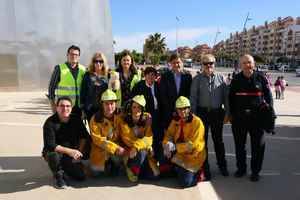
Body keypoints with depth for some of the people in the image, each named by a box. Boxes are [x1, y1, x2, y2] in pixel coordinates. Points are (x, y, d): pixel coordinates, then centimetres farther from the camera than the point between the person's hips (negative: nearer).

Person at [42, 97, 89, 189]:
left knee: (81, 176, -9)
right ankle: (59, 176, -6)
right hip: (56, 152, -3)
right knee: (53, 156, -38)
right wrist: (69, 151, -35)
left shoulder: (76, 119, -3)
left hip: (71, 156, 4)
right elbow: (50, 145, -25)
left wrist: (79, 151, -9)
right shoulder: (50, 123, -17)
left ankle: (64, 168, 22)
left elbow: (84, 136, 5)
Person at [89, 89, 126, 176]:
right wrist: (115, 148, -24)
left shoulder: (119, 117, -5)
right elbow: (97, 139, -15)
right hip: (100, 151, 0)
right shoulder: (95, 119, -10)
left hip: (116, 150, 1)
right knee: (96, 173, -5)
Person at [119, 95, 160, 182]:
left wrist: (137, 146, -27)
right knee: (141, 153, -35)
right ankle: (131, 168, -4)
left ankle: (138, 169, 16)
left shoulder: (147, 118, -5)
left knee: (154, 175, -13)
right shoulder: (124, 119, -8)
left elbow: (148, 138, -11)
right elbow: (126, 139, -10)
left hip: (145, 150, 2)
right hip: (130, 151, -2)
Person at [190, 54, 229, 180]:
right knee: (203, 140, 7)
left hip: (217, 112, 1)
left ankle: (222, 165, 31)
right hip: (202, 112, -1)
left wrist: (227, 112, 1)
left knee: (218, 139, 14)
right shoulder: (197, 79, 1)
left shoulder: (220, 78, 4)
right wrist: (193, 114, -4)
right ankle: (205, 168, 21)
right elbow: (193, 98, 0)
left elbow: (226, 96, 5)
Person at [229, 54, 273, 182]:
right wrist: (232, 114, 3)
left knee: (258, 146, 7)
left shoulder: (260, 78, 1)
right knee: (239, 145, 11)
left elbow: (268, 95, 6)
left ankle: (255, 171, 23)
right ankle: (241, 168, 29)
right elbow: (231, 98, 8)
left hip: (257, 117, -1)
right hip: (239, 118, 1)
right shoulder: (236, 80, 4)